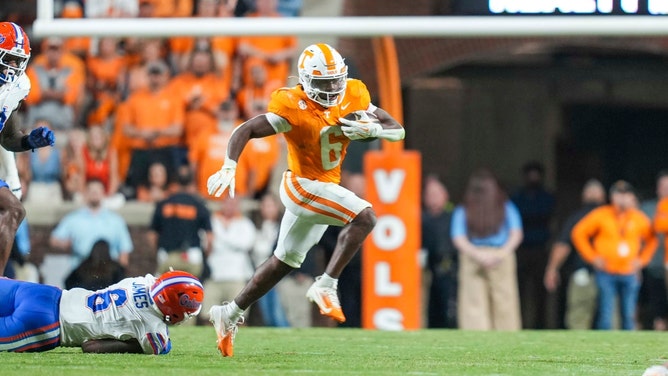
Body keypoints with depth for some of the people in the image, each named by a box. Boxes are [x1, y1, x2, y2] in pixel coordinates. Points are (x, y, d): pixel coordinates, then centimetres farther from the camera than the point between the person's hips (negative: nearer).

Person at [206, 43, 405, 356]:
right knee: (364, 217, -26)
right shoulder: (294, 109, -20)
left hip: (324, 190, 8)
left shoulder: (353, 98, -3)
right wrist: (229, 168, -35)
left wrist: (369, 130, -21)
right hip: (303, 186, -8)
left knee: (284, 262, 17)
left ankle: (230, 314, 28)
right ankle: (325, 286, -24)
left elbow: (398, 131, -1)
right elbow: (245, 131, -21)